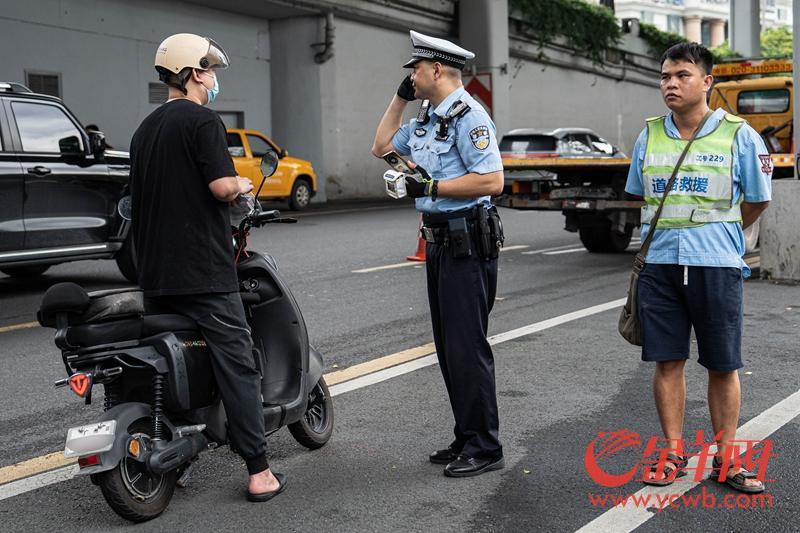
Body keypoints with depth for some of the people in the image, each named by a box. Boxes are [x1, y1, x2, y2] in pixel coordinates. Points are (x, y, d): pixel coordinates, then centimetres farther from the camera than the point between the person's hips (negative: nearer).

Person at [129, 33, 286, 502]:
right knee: (238, 369, -4)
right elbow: (221, 186, -20)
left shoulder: (145, 129, 16)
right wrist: (242, 185, 2)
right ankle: (259, 473, -2)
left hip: (156, 275, 8)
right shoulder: (202, 121, -9)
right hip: (203, 273, -8)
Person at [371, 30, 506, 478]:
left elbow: (493, 180, -22)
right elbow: (382, 146, 28)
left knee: (467, 348, -7)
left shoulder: (468, 117, -13)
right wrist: (400, 98, 20)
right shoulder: (426, 121, 16)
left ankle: (485, 448, 3)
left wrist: (431, 187, -18)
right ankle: (466, 439, 23)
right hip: (440, 243, 10)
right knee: (449, 348, 13)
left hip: (468, 244, -10)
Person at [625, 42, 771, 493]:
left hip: (716, 264, -3)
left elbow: (758, 201, 7)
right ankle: (675, 454, 17)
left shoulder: (739, 135, -3)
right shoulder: (649, 136, 7)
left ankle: (726, 458, 17)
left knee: (723, 366, 4)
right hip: (660, 263, 3)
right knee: (667, 361, 5)